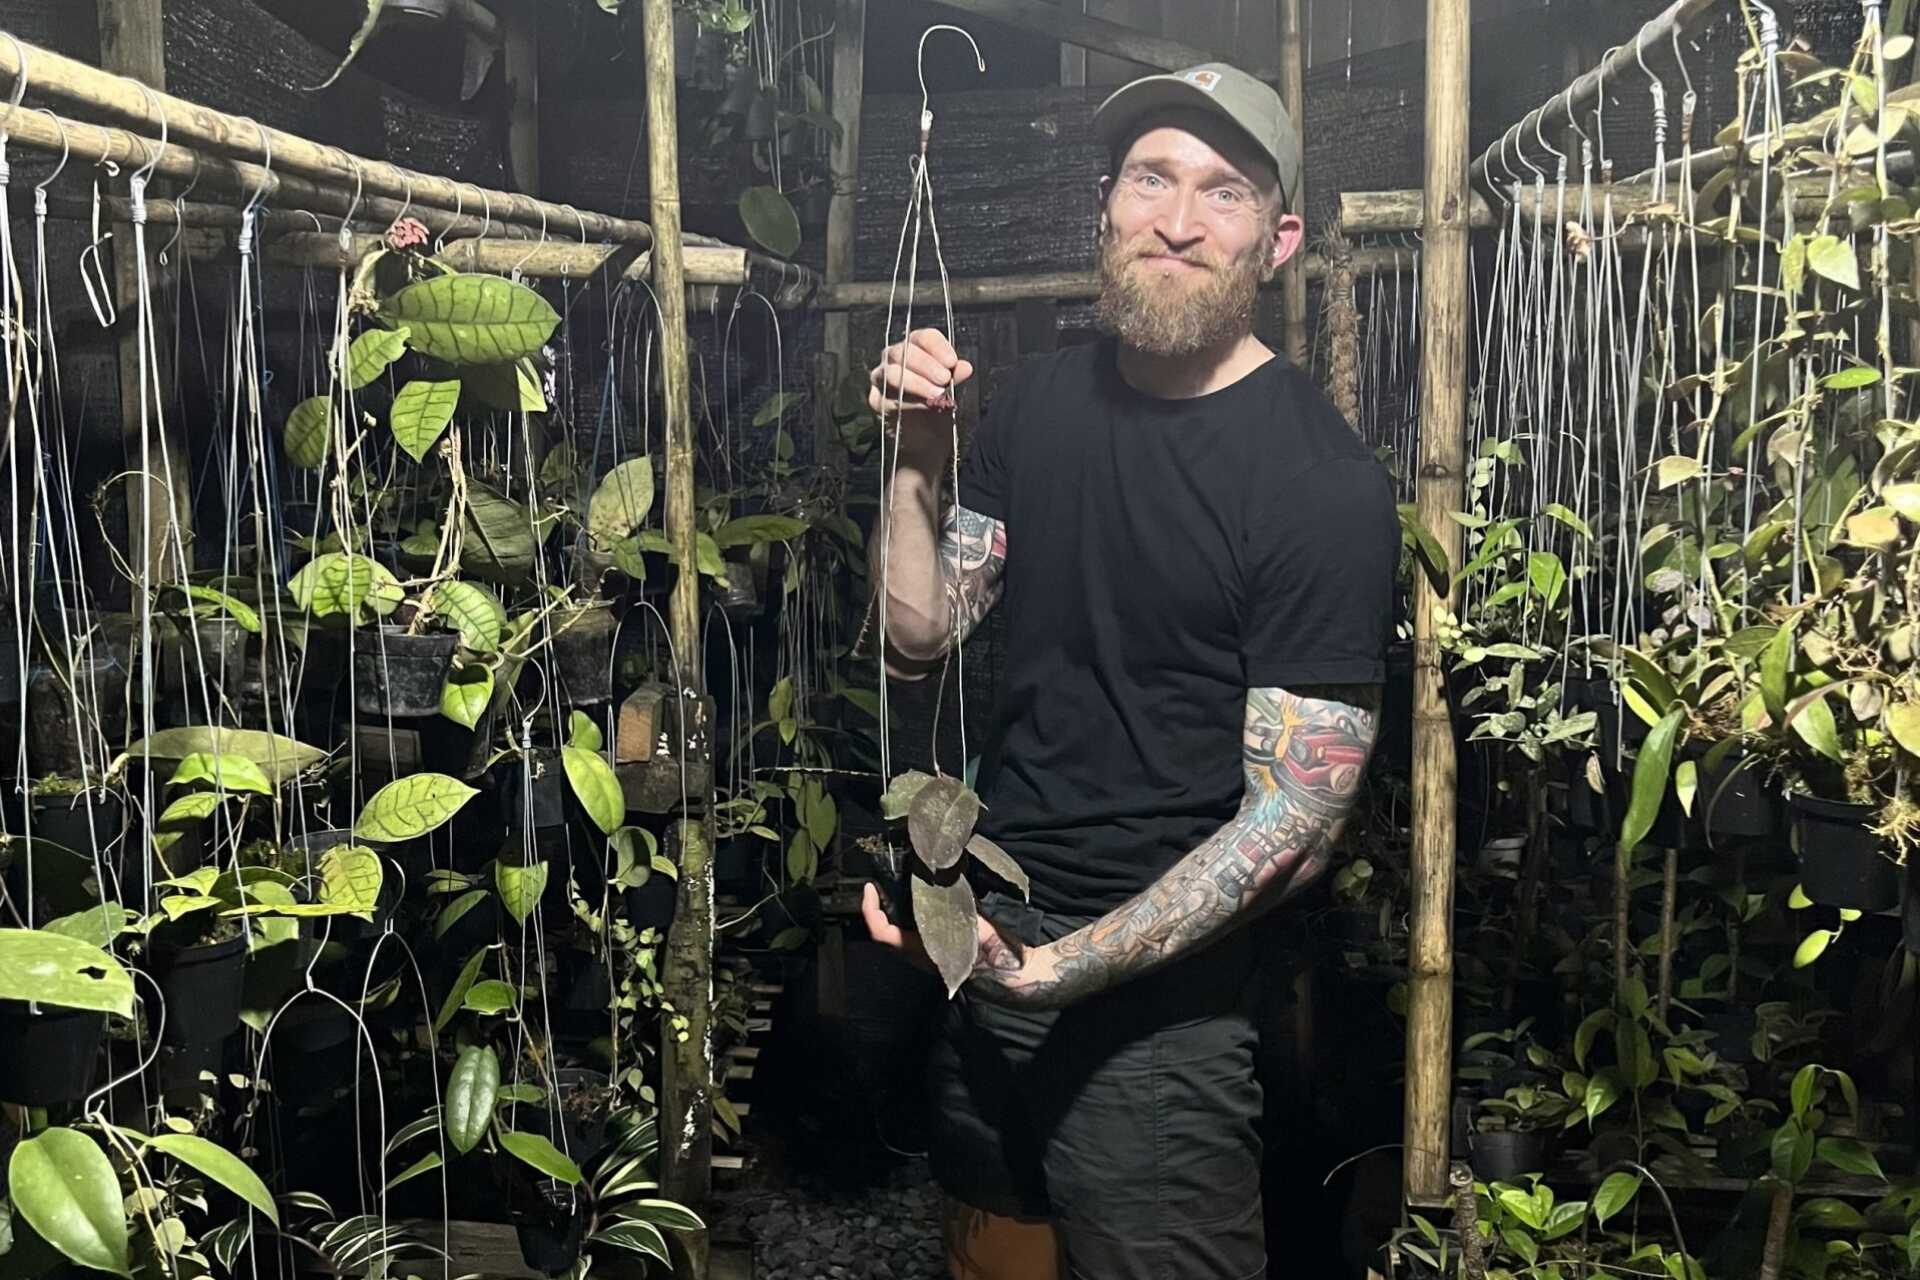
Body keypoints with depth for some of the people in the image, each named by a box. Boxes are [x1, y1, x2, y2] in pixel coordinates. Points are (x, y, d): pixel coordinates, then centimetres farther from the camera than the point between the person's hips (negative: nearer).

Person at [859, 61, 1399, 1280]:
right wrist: (917, 462, -10)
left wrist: (1059, 970, -26)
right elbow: (920, 635, 6)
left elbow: (1294, 820, -19)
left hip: (1159, 988, -6)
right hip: (988, 940, 6)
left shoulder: (1323, 483, -18)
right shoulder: (1042, 399, 2)